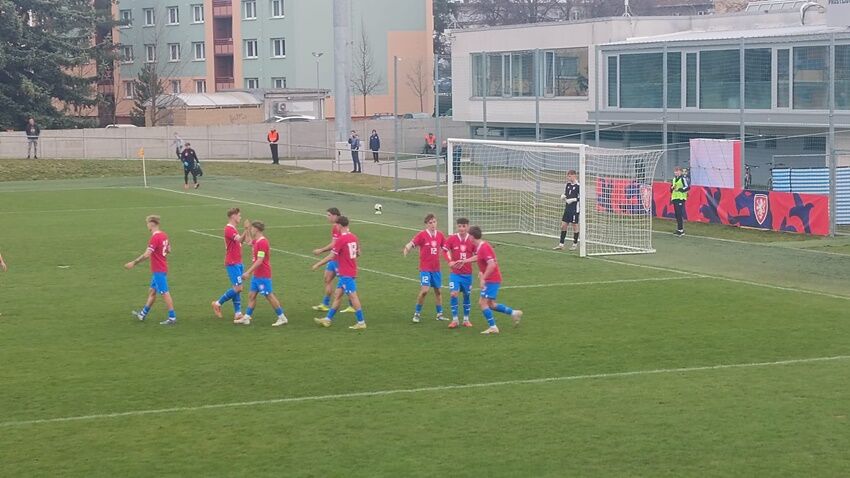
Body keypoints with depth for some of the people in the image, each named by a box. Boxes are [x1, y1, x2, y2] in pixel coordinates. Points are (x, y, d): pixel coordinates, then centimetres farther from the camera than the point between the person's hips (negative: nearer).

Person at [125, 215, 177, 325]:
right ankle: (143, 314, 28)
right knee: (152, 291, 17)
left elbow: (146, 255, -24)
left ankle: (172, 317, -1)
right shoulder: (163, 235, 6)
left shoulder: (155, 238, -21)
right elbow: (169, 250, 16)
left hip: (158, 270, -9)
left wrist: (134, 263, -17)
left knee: (164, 293, -4)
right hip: (163, 268, 9)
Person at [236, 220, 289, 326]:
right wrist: (248, 228, 31)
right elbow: (251, 242, 38)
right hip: (256, 275, 10)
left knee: (269, 296, -3)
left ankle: (282, 318, 5)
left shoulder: (262, 242, -20)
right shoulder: (257, 241, 10)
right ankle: (246, 318, 13)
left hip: (263, 276, -10)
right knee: (251, 295, 9)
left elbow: (259, 261, -25)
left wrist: (248, 272, -25)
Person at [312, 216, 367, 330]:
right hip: (352, 272, 9)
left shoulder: (341, 240, -18)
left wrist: (317, 265, -7)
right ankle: (328, 319, 19)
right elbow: (358, 253, 15)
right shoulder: (353, 237, 6)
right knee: (337, 295, 14)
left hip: (346, 274, -9)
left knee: (353, 297, -4)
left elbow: (331, 256, -16)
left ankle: (361, 323, -1)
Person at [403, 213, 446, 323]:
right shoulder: (422, 235, -9)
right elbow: (411, 244, -20)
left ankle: (440, 314, 25)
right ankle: (417, 313, 1)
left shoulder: (440, 235, 5)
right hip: (425, 268, -5)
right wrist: (406, 249, -41)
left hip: (436, 269, 5)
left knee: (438, 291, 12)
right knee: (424, 290, -14)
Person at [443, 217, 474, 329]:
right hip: (455, 273, -1)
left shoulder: (472, 240, -4)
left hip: (467, 274, 1)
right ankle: (454, 320, -2)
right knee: (454, 294, -12)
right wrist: (450, 262, -16)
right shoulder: (452, 239, -5)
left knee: (467, 295, 8)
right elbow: (445, 251, -1)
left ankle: (466, 319, 22)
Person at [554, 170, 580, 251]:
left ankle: (575, 244, 15)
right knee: (563, 225, 4)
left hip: (575, 209, -7)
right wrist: (563, 196, -1)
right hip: (567, 208, 7)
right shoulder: (567, 185, 10)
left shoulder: (578, 186, -11)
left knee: (575, 226, 3)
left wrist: (573, 199, -21)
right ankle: (561, 244, 10)